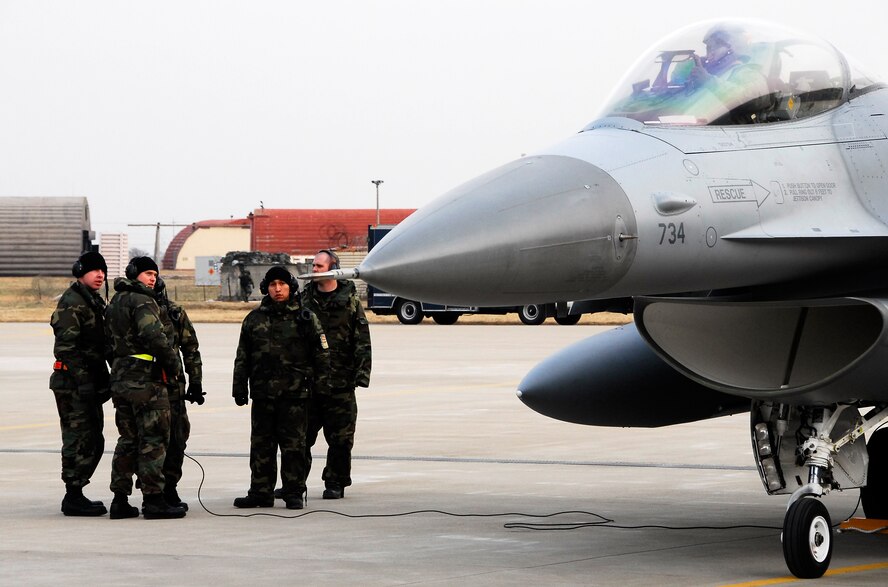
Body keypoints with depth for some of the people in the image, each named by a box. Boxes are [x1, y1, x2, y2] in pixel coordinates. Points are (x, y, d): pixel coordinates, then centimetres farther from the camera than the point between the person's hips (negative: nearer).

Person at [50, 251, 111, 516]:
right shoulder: (72, 303, -12)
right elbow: (66, 346, -20)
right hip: (73, 383, -10)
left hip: (90, 383, 10)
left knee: (93, 442, 12)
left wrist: (103, 382, 20)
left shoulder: (95, 302, 19)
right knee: (80, 440, -8)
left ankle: (75, 495, 19)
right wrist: (82, 380, -23)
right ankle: (73, 499, -4)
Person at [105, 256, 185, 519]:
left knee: (128, 439, 13)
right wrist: (173, 363, -11)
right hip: (146, 379, -9)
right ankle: (153, 499, -5)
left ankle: (120, 500, 13)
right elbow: (154, 336, -23)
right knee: (153, 439, -5)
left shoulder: (114, 303, 17)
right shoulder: (142, 301, -11)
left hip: (120, 379, 9)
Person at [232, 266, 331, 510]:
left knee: (293, 445, -1)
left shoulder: (305, 319, 4)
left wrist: (320, 386, -1)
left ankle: (294, 493, 5)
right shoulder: (254, 319, 11)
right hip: (262, 393, 3)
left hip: (294, 394, -3)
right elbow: (242, 358, 15)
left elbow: (321, 355, 6)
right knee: (261, 445, 5)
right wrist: (239, 389, 10)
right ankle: (261, 492, 12)